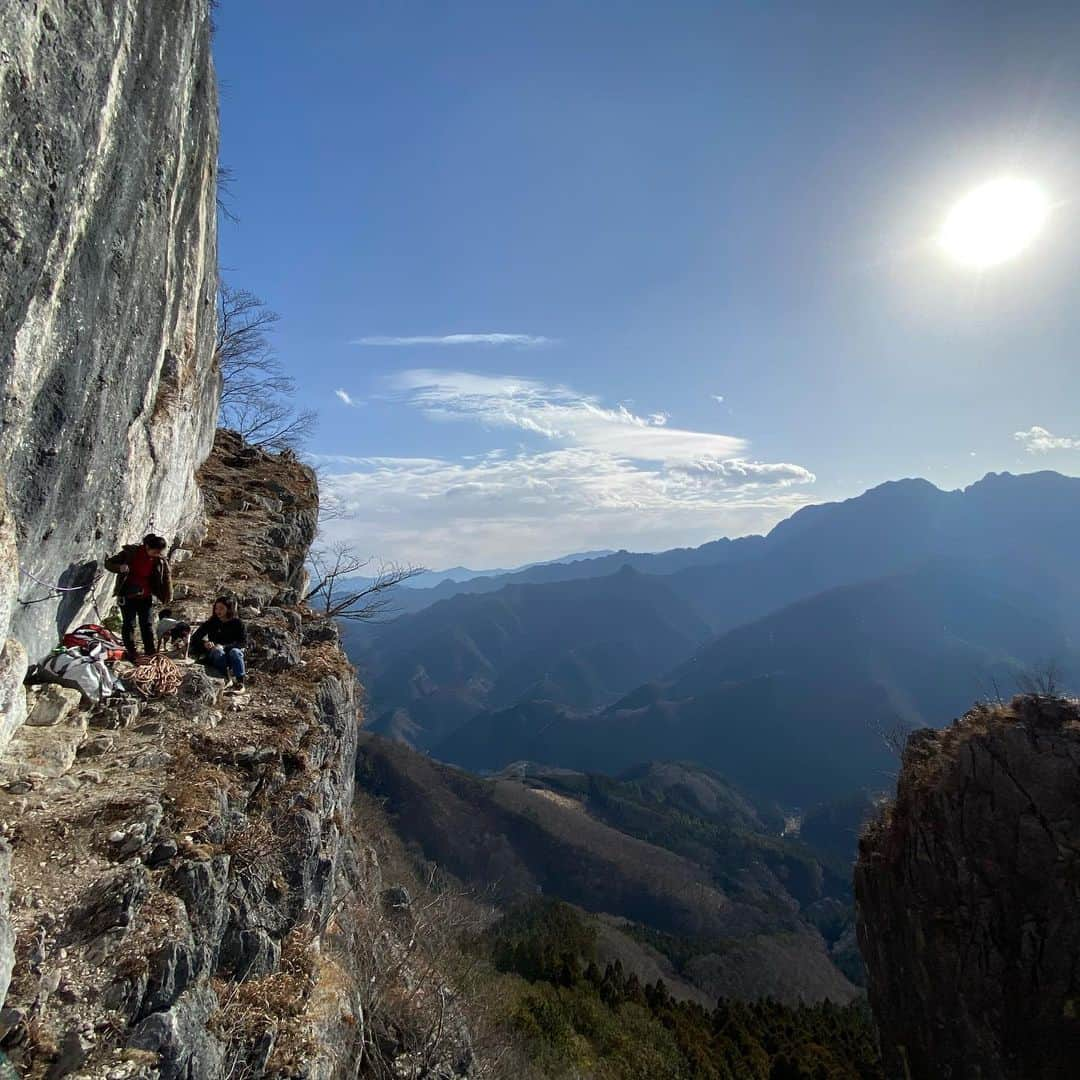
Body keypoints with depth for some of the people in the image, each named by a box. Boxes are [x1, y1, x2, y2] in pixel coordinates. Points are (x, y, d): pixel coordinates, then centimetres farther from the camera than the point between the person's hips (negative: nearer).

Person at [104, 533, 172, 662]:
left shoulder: (159, 560, -9)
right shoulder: (130, 552, -17)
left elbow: (166, 577, 1)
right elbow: (108, 563, -9)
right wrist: (119, 568, -29)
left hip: (145, 595, 3)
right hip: (127, 594, -3)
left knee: (146, 623, 10)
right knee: (129, 623, 3)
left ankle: (151, 651, 16)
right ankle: (131, 653, 10)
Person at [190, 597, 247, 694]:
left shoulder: (237, 623, -1)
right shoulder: (211, 623, 3)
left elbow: (243, 641, -10)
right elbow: (195, 638, 3)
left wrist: (225, 647, -23)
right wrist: (204, 643, -19)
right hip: (215, 656, 1)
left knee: (235, 652, -35)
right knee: (218, 651, -33)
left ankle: (240, 683, -41)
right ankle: (228, 679, -43)